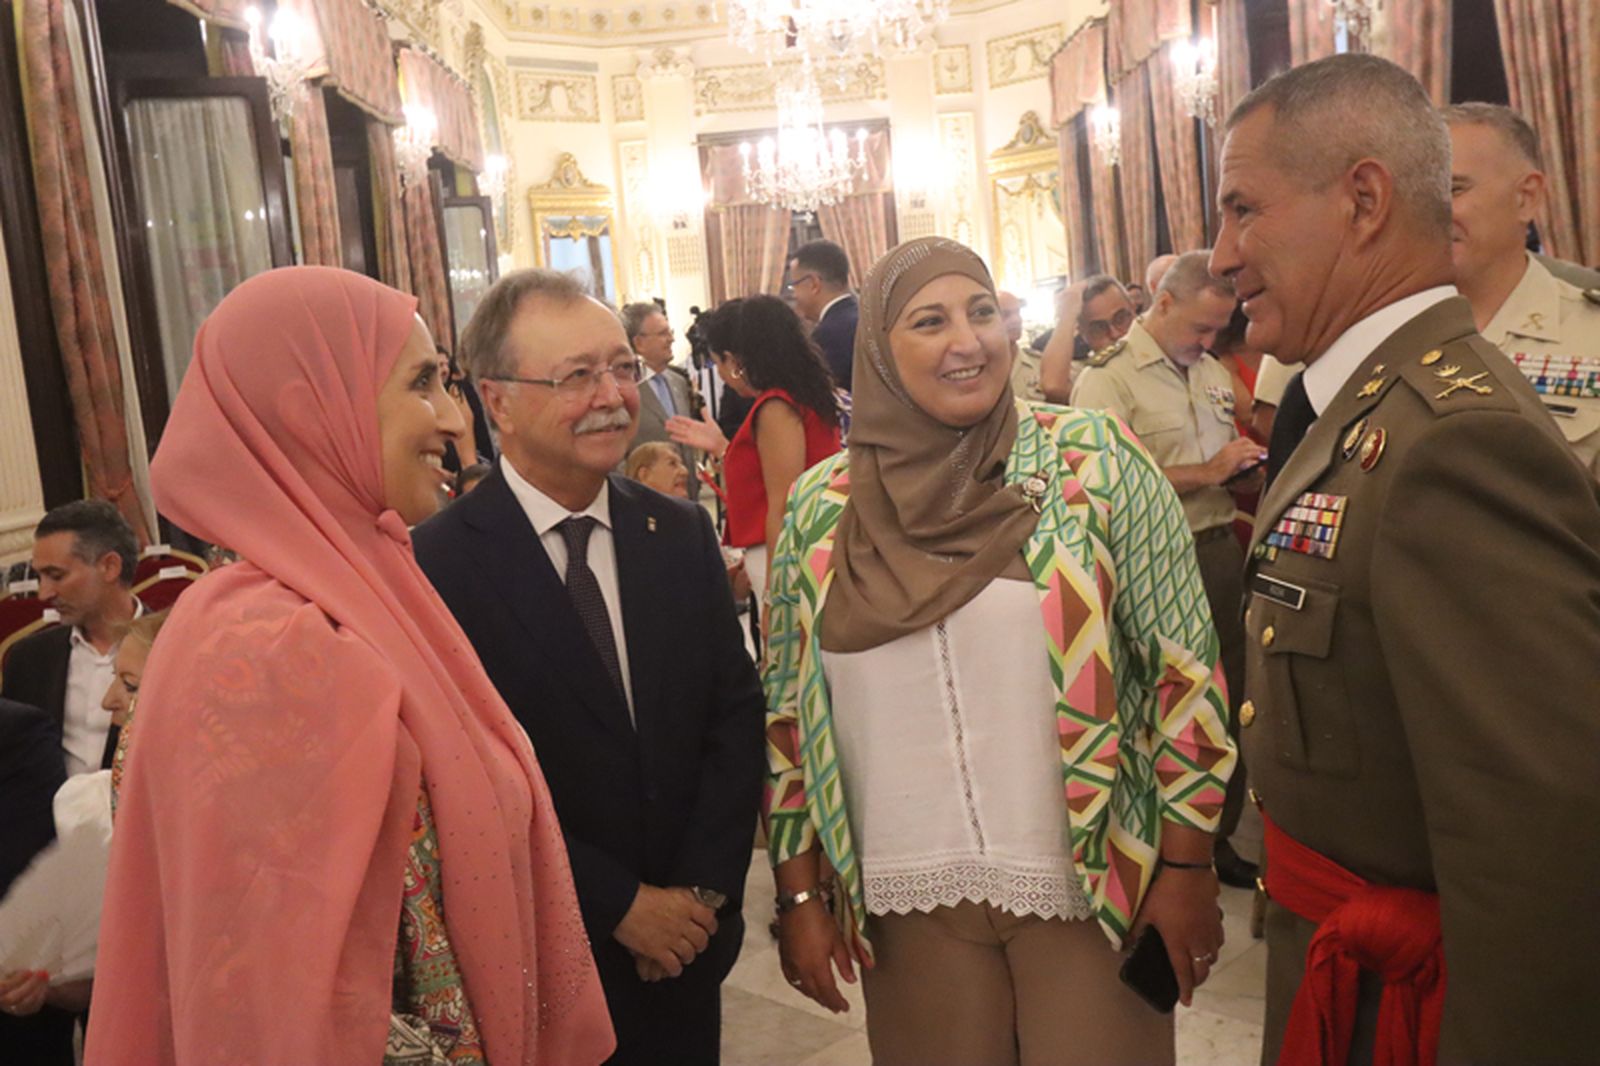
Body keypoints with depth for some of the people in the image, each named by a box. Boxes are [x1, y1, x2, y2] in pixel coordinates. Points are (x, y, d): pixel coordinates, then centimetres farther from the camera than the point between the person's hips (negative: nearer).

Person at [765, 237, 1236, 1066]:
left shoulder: (1095, 458, -6)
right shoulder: (819, 507, -1)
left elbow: (1182, 669, -4)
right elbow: (788, 710, 5)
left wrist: (1187, 865, -4)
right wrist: (798, 893, 5)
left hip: (1092, 881, -1)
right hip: (911, 901, 2)